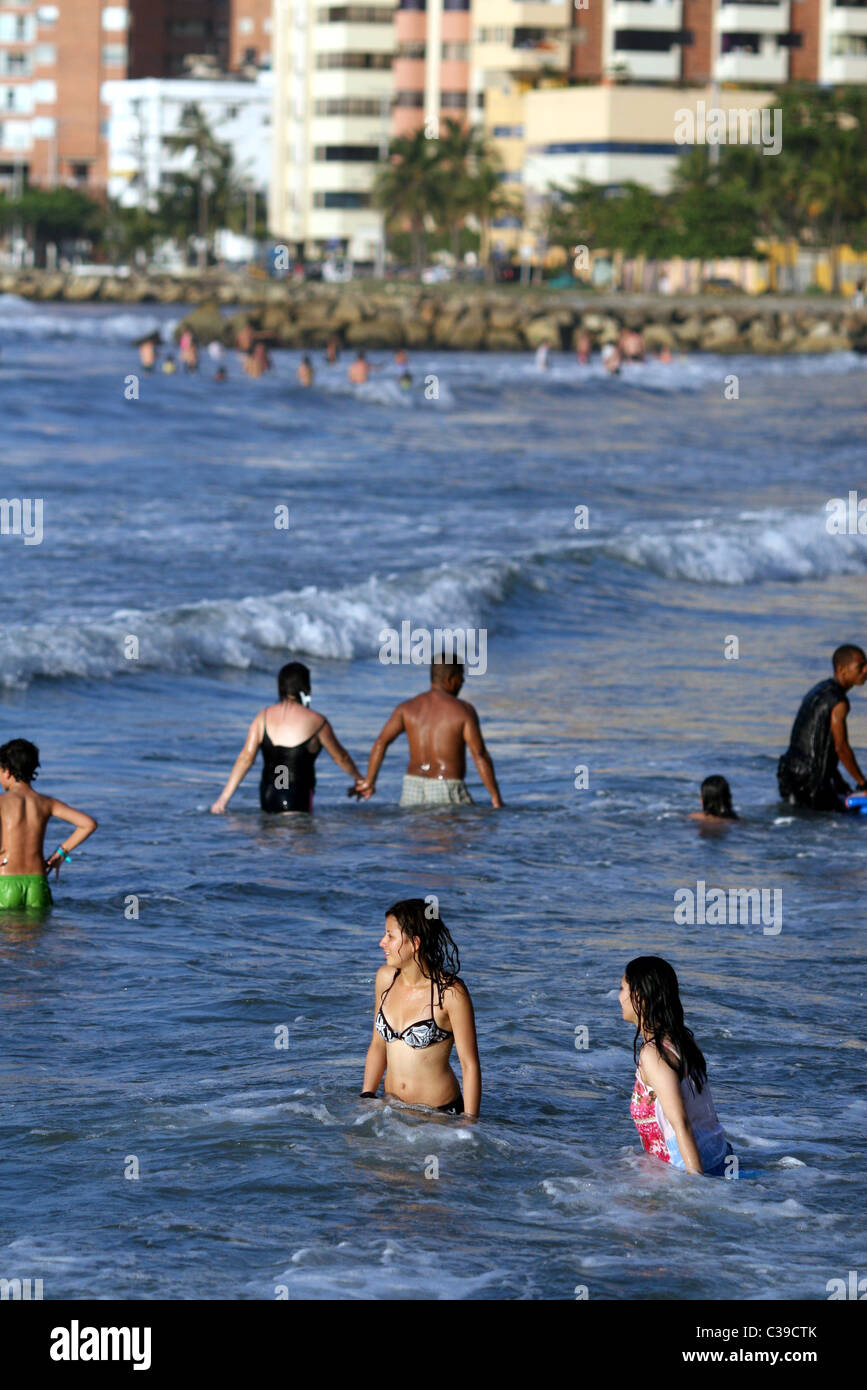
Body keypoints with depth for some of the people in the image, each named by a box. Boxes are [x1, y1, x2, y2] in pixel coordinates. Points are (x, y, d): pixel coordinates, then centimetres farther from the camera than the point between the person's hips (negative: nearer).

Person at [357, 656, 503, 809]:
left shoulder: (408, 708, 7)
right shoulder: (463, 710, -5)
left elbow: (381, 743, -2)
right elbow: (480, 756, -9)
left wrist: (369, 781, 3)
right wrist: (496, 796, -4)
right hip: (448, 793, -4)